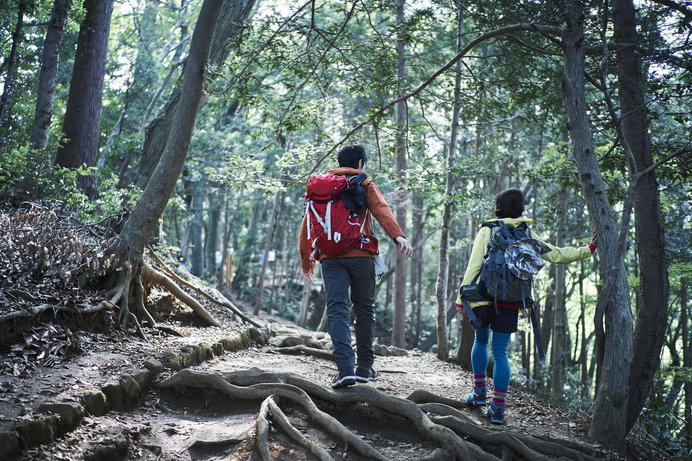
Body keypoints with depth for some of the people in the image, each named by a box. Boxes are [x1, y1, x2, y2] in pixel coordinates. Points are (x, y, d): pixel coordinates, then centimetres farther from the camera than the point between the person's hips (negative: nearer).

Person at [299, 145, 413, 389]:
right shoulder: (364, 185, 7)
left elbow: (308, 222, 15)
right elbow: (381, 209, -12)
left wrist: (305, 259, 20)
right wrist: (398, 236, -25)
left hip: (330, 257, 2)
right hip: (360, 255, -2)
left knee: (337, 309, -5)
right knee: (364, 308, 11)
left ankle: (345, 368, -19)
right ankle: (365, 367, 15)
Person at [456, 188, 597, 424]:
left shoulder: (487, 230, -1)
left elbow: (474, 265, -6)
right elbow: (556, 254, 9)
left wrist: (462, 297, -5)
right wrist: (587, 250, 18)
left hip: (484, 298, -1)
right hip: (510, 302, 2)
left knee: (481, 340, 22)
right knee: (500, 352, 4)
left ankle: (479, 391, 20)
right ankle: (498, 407, 1)